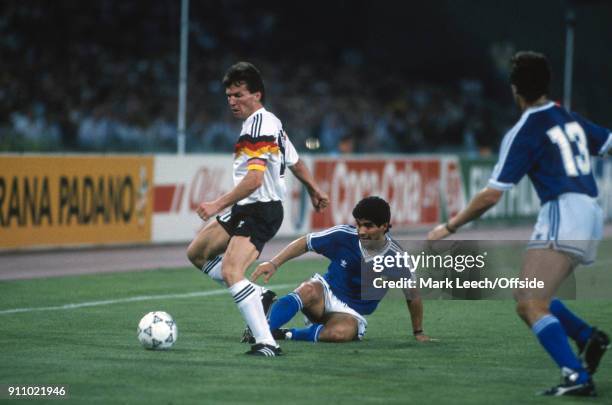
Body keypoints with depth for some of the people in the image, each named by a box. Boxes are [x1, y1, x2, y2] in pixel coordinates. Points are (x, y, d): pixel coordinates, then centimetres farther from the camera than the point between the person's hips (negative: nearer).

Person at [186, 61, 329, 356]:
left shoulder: (259, 124, -18)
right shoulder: (268, 123, 14)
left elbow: (254, 178, -26)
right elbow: (296, 163, 26)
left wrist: (218, 205, -26)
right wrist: (314, 191, 39)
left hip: (262, 210, -11)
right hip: (245, 210, 11)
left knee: (230, 271, -26)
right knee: (196, 253, 17)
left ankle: (266, 343, -30)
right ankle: (258, 296, 22)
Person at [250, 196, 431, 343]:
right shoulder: (343, 235, -13)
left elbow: (413, 296, 1)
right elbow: (304, 243, -3)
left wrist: (418, 333, 10)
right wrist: (274, 263, -14)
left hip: (351, 313, -1)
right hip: (326, 293, 1)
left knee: (341, 332, -39)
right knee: (309, 290, -38)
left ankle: (286, 334, -27)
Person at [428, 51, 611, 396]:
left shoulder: (524, 132, -5)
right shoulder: (571, 119, 14)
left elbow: (491, 197, -6)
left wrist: (449, 228, 4)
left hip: (563, 214, -9)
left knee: (530, 306, -14)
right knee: (527, 296, 20)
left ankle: (577, 377, -27)